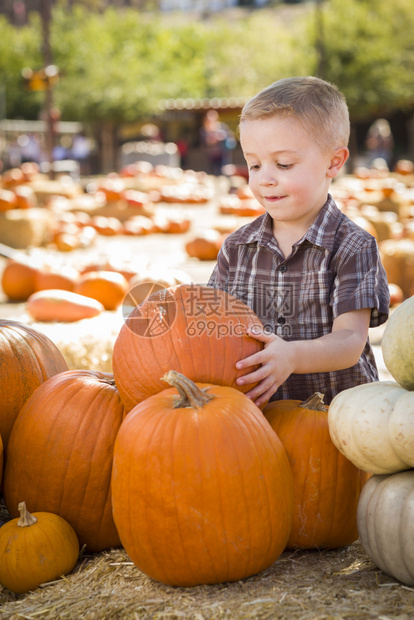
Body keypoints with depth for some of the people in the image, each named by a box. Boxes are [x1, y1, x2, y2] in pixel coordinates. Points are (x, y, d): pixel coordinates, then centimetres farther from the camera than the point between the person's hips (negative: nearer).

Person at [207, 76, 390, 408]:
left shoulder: (353, 247, -4)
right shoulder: (236, 247, 10)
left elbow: (350, 342, -12)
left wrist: (292, 356, -31)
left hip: (339, 403, -3)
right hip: (259, 411, 3)